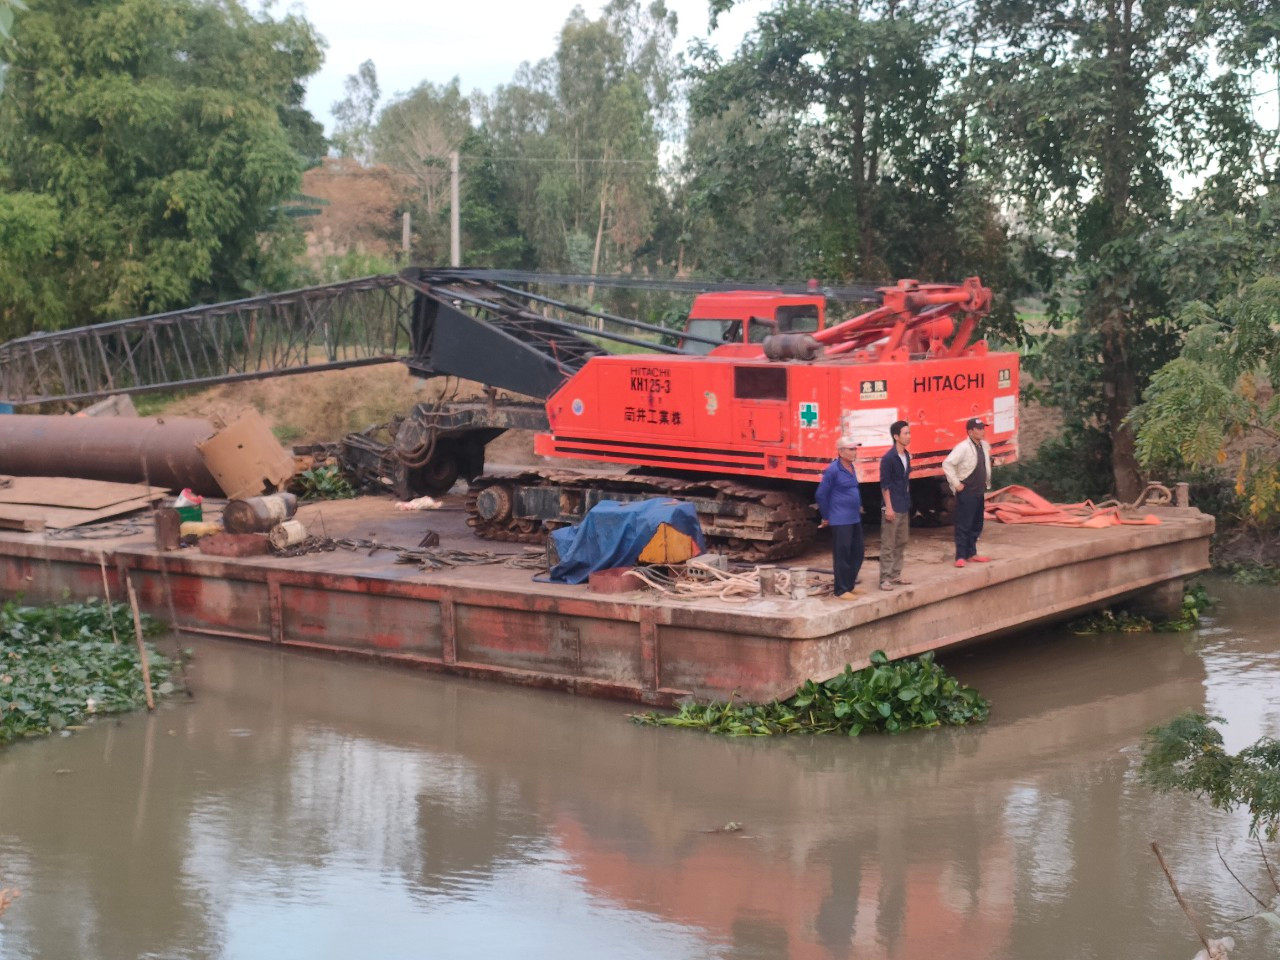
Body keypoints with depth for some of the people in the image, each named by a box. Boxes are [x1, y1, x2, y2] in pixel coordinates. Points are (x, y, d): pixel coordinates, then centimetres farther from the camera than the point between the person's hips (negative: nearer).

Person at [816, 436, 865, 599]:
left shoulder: (851, 468, 11)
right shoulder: (833, 470, -14)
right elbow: (821, 494, -11)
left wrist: (858, 505, 16)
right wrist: (826, 517, -4)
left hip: (855, 519, 9)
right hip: (840, 521, -9)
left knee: (858, 553, 13)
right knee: (842, 556, -4)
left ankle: (849, 586, 24)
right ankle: (841, 591, 3)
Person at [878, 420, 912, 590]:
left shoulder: (906, 455, 9)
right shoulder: (888, 458, -15)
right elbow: (884, 484, -15)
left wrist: (908, 503, 17)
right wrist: (888, 507, -18)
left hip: (904, 507, 8)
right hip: (893, 507, -8)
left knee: (901, 543, 14)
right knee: (888, 545, -4)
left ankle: (895, 575, 22)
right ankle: (885, 578, -2)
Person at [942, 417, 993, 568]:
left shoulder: (985, 446, 8)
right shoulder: (963, 447, -17)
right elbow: (947, 464, -22)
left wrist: (986, 485, 19)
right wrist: (956, 484, -19)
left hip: (979, 492, 8)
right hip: (966, 493, -8)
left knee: (976, 526, 13)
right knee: (963, 526, -6)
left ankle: (971, 554, 23)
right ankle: (960, 557, -4)